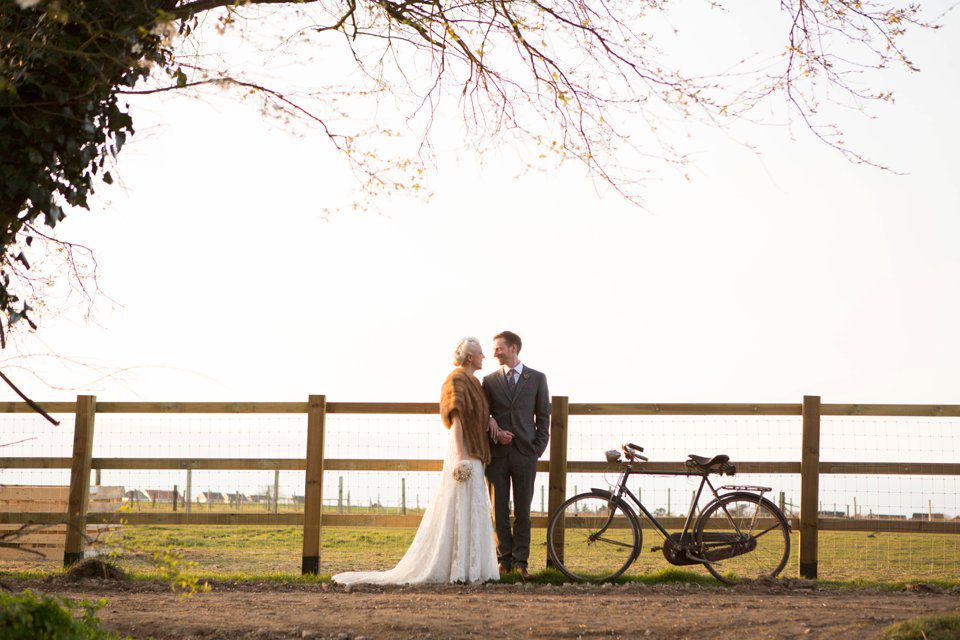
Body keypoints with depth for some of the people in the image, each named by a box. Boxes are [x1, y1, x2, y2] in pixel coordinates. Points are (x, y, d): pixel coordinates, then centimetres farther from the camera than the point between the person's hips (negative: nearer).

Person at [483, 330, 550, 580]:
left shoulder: (537, 379, 6)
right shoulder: (490, 380, 9)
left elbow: (543, 417, 7)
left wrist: (538, 449, -1)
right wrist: (495, 433, -8)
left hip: (524, 454, -1)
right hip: (497, 454, 1)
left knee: (522, 510, 0)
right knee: (499, 510, 2)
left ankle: (520, 561, 4)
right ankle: (504, 560, 9)